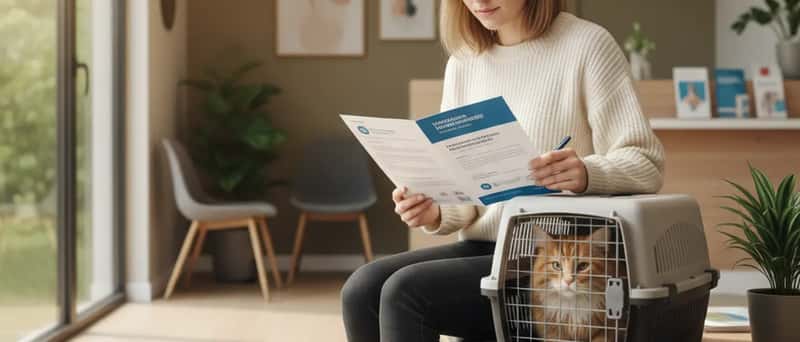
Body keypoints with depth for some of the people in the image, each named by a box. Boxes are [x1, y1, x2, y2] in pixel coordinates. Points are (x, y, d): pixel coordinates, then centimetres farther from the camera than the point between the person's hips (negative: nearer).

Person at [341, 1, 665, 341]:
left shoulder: (587, 45, -6)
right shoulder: (462, 64, 12)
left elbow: (646, 165, -10)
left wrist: (587, 173, -32)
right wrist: (436, 214, -10)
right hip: (481, 248, 6)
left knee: (405, 292, -24)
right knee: (362, 288, -18)